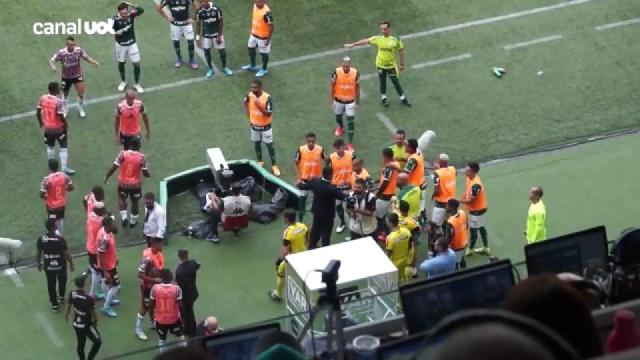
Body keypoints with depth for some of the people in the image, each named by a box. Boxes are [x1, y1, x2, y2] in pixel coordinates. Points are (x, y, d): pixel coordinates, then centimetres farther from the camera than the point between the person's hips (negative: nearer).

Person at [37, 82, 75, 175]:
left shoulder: (42, 99, -9)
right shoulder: (58, 102, -26)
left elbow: (38, 113, 1)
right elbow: (62, 117, -23)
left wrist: (41, 123, 18)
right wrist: (66, 125, -3)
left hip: (47, 128, 5)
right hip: (58, 128, -5)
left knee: (50, 147, 24)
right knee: (64, 148, 10)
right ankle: (64, 168, 7)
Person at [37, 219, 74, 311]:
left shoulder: (41, 239, -15)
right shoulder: (60, 239, -25)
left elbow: (38, 253, -4)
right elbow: (66, 253, -18)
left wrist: (39, 264, 14)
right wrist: (71, 264, -3)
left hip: (48, 266, 2)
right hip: (60, 265, -1)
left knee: (51, 284, 16)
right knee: (62, 280, 27)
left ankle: (54, 304, 25)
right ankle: (61, 296, 47)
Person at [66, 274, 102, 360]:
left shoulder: (72, 294, -10)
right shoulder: (89, 298, -28)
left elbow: (69, 306, 8)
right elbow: (93, 312, -16)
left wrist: (66, 315, 29)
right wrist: (95, 321, 6)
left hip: (76, 324, 6)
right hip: (86, 325, -6)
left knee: (80, 345, 20)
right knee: (97, 342, 14)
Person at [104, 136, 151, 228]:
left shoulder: (122, 154, -15)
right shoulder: (141, 157, -15)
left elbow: (114, 166, -16)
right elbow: (145, 172, -11)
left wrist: (107, 176, -3)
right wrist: (148, 175, 12)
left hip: (123, 182, 0)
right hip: (135, 184, 0)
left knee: (121, 199, 25)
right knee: (135, 202, 21)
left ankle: (124, 217, 8)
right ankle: (133, 221, 34)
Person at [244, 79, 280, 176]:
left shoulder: (267, 97, -27)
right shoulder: (250, 95, -13)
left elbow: (269, 113, -26)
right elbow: (246, 103, 10)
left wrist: (259, 106, -40)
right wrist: (250, 117, 8)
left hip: (265, 126, -4)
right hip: (254, 125, 4)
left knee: (269, 145, 6)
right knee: (256, 144, 19)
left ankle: (274, 165, 20)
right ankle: (260, 161, 40)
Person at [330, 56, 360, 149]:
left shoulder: (355, 73, -19)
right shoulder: (337, 72, -22)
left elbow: (357, 87, -3)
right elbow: (331, 86, -9)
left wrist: (357, 101, 4)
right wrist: (331, 101, -9)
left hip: (350, 101, -1)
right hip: (339, 100, 1)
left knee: (351, 121, -4)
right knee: (338, 116, 25)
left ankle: (350, 143, 4)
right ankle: (340, 127, 60)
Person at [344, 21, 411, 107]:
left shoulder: (396, 40, -15)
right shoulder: (378, 39, -9)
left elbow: (401, 51, -4)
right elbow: (366, 41, -1)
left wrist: (402, 64, 1)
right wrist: (353, 45, -1)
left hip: (392, 65, -2)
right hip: (380, 65, 2)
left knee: (396, 82, 9)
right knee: (382, 82, 15)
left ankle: (403, 98, 26)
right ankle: (384, 98, 34)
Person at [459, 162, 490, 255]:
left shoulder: (475, 184, -34)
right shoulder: (470, 178, -4)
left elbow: (472, 199, -30)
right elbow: (467, 192, 10)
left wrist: (459, 201, -22)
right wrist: (462, 199, -6)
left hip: (477, 210, -10)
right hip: (477, 208, 10)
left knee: (473, 229, 7)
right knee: (481, 227, 21)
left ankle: (470, 249, 25)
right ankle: (485, 247, 36)